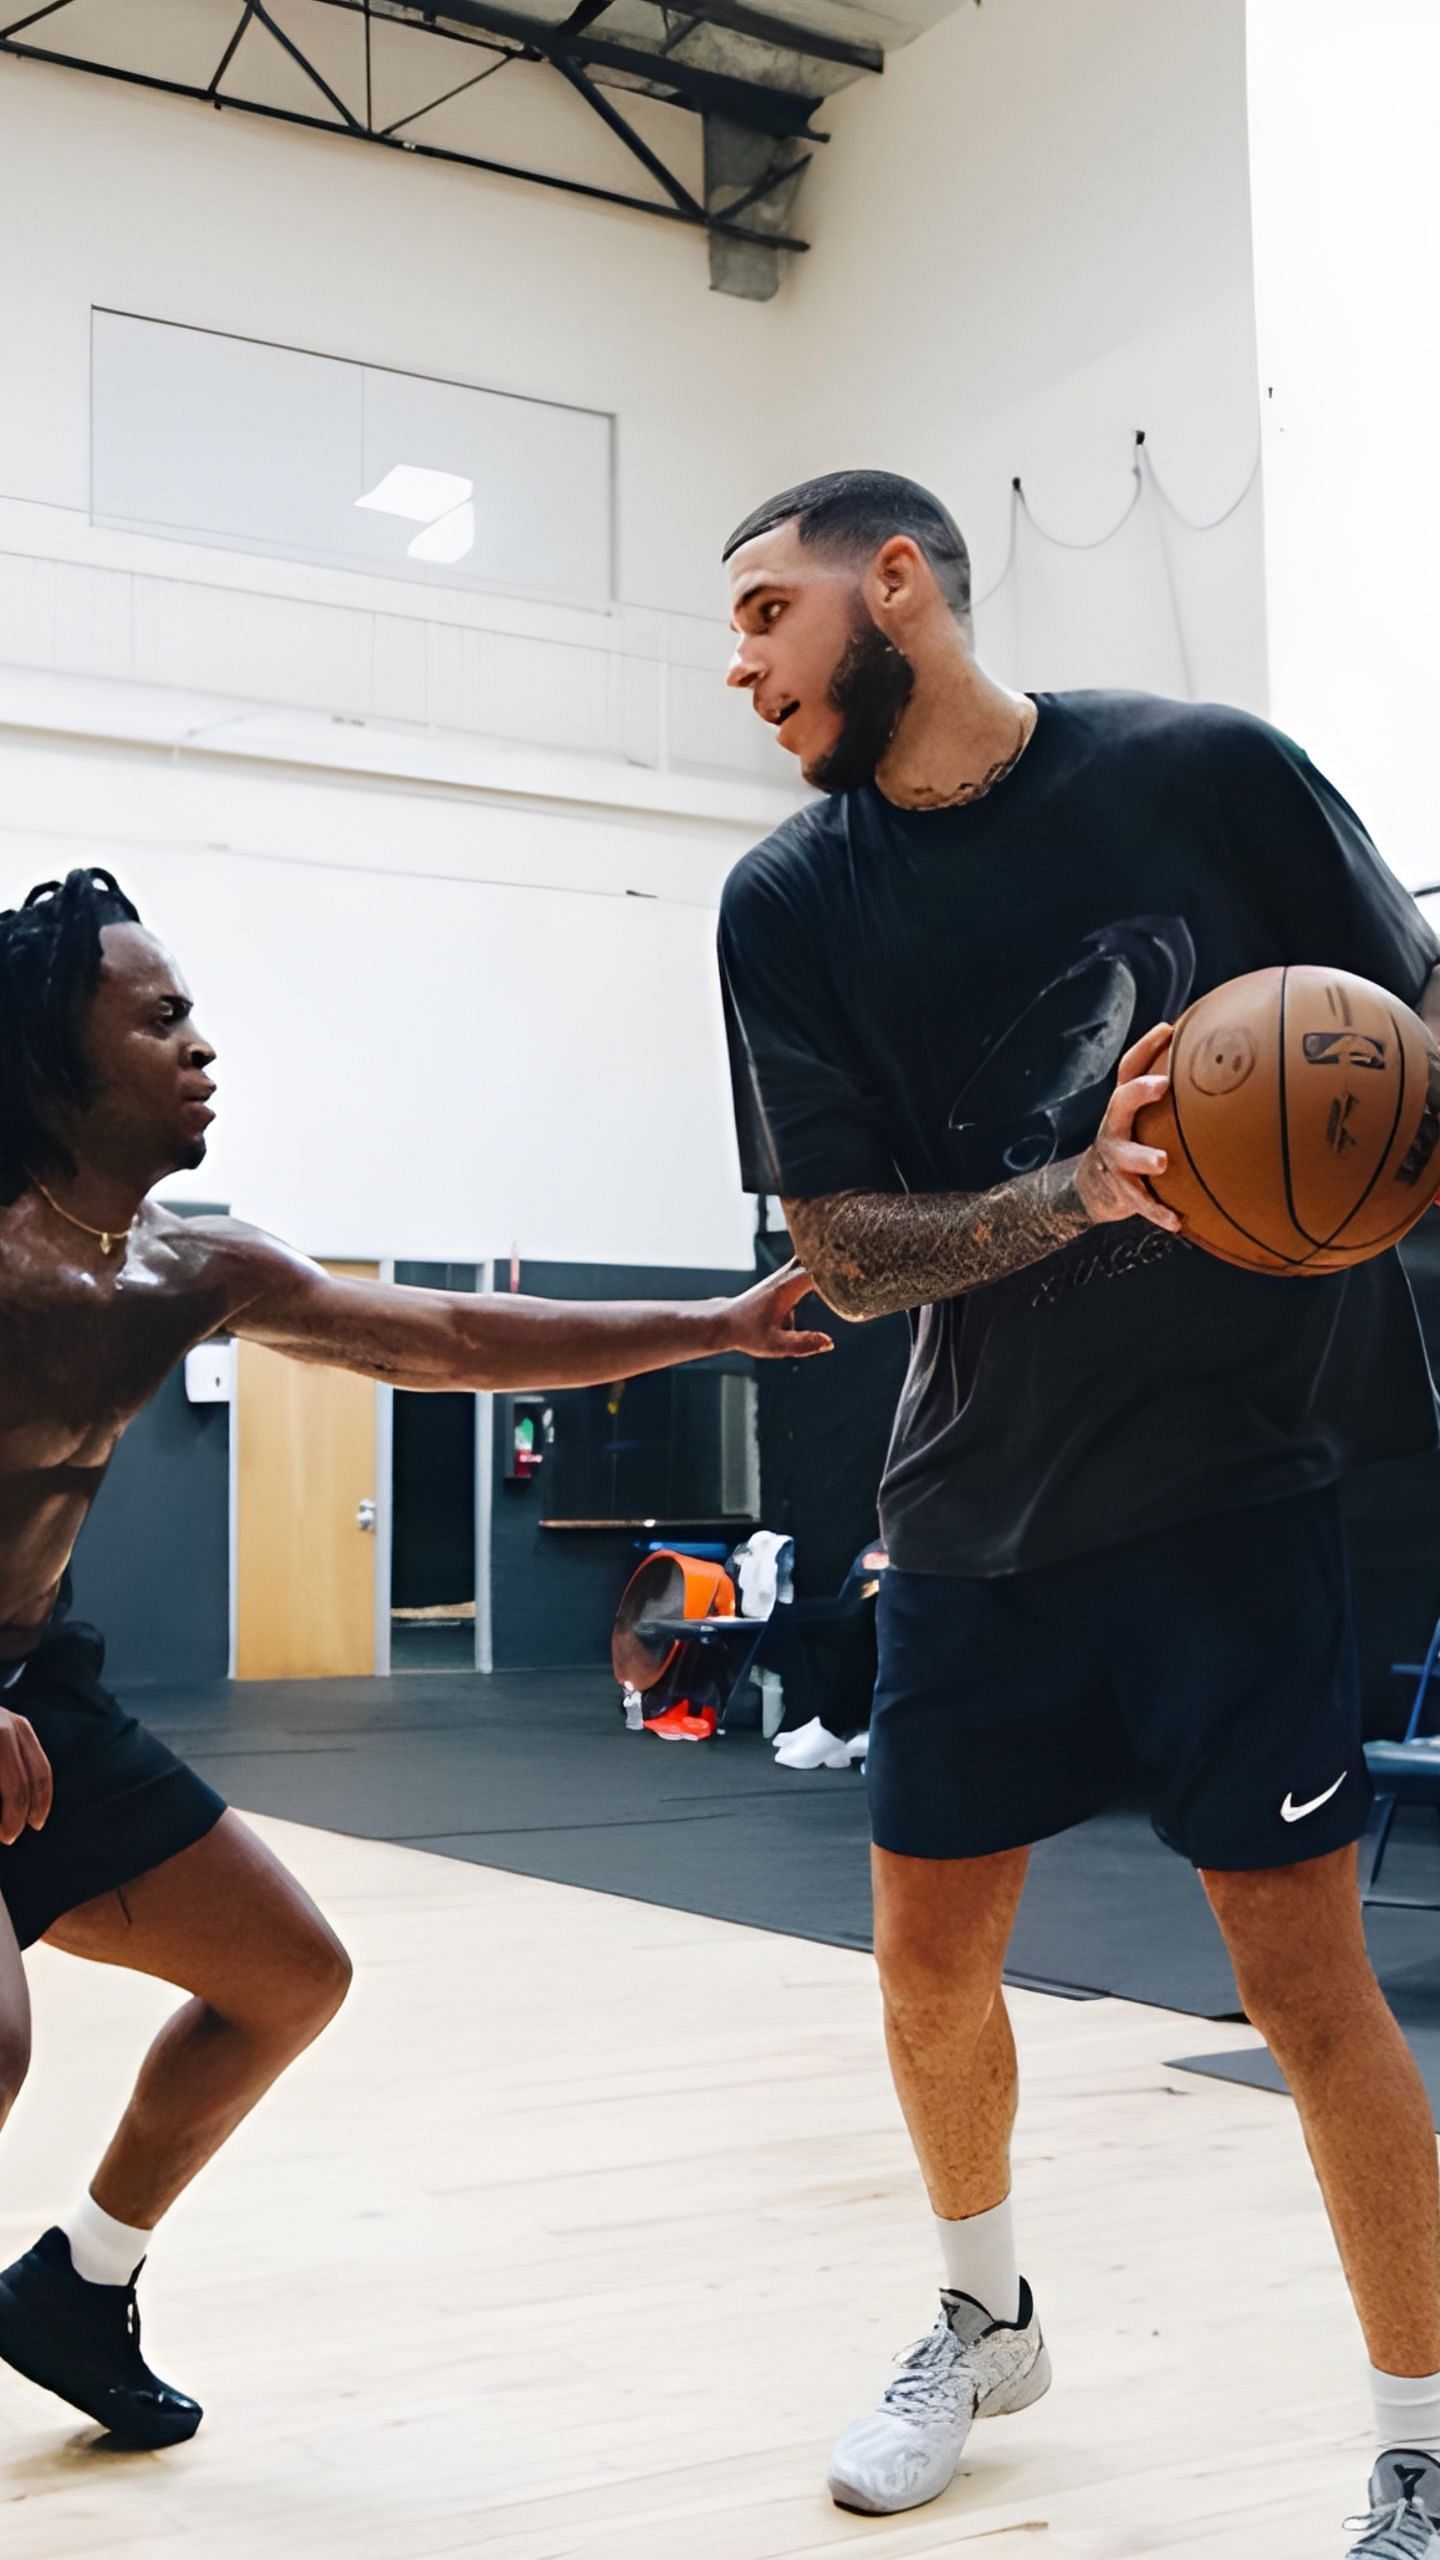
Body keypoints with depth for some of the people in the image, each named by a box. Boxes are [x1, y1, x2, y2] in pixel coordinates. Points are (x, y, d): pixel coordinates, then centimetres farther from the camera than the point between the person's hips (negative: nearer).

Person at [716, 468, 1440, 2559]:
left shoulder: (1209, 774, -7)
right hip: (979, 1504, 4)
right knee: (930, 1961, 11)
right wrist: (1082, 1191, -21)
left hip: (1239, 1468, -3)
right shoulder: (792, 901, 0)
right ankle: (986, 2322, 38)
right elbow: (843, 1253, -5)